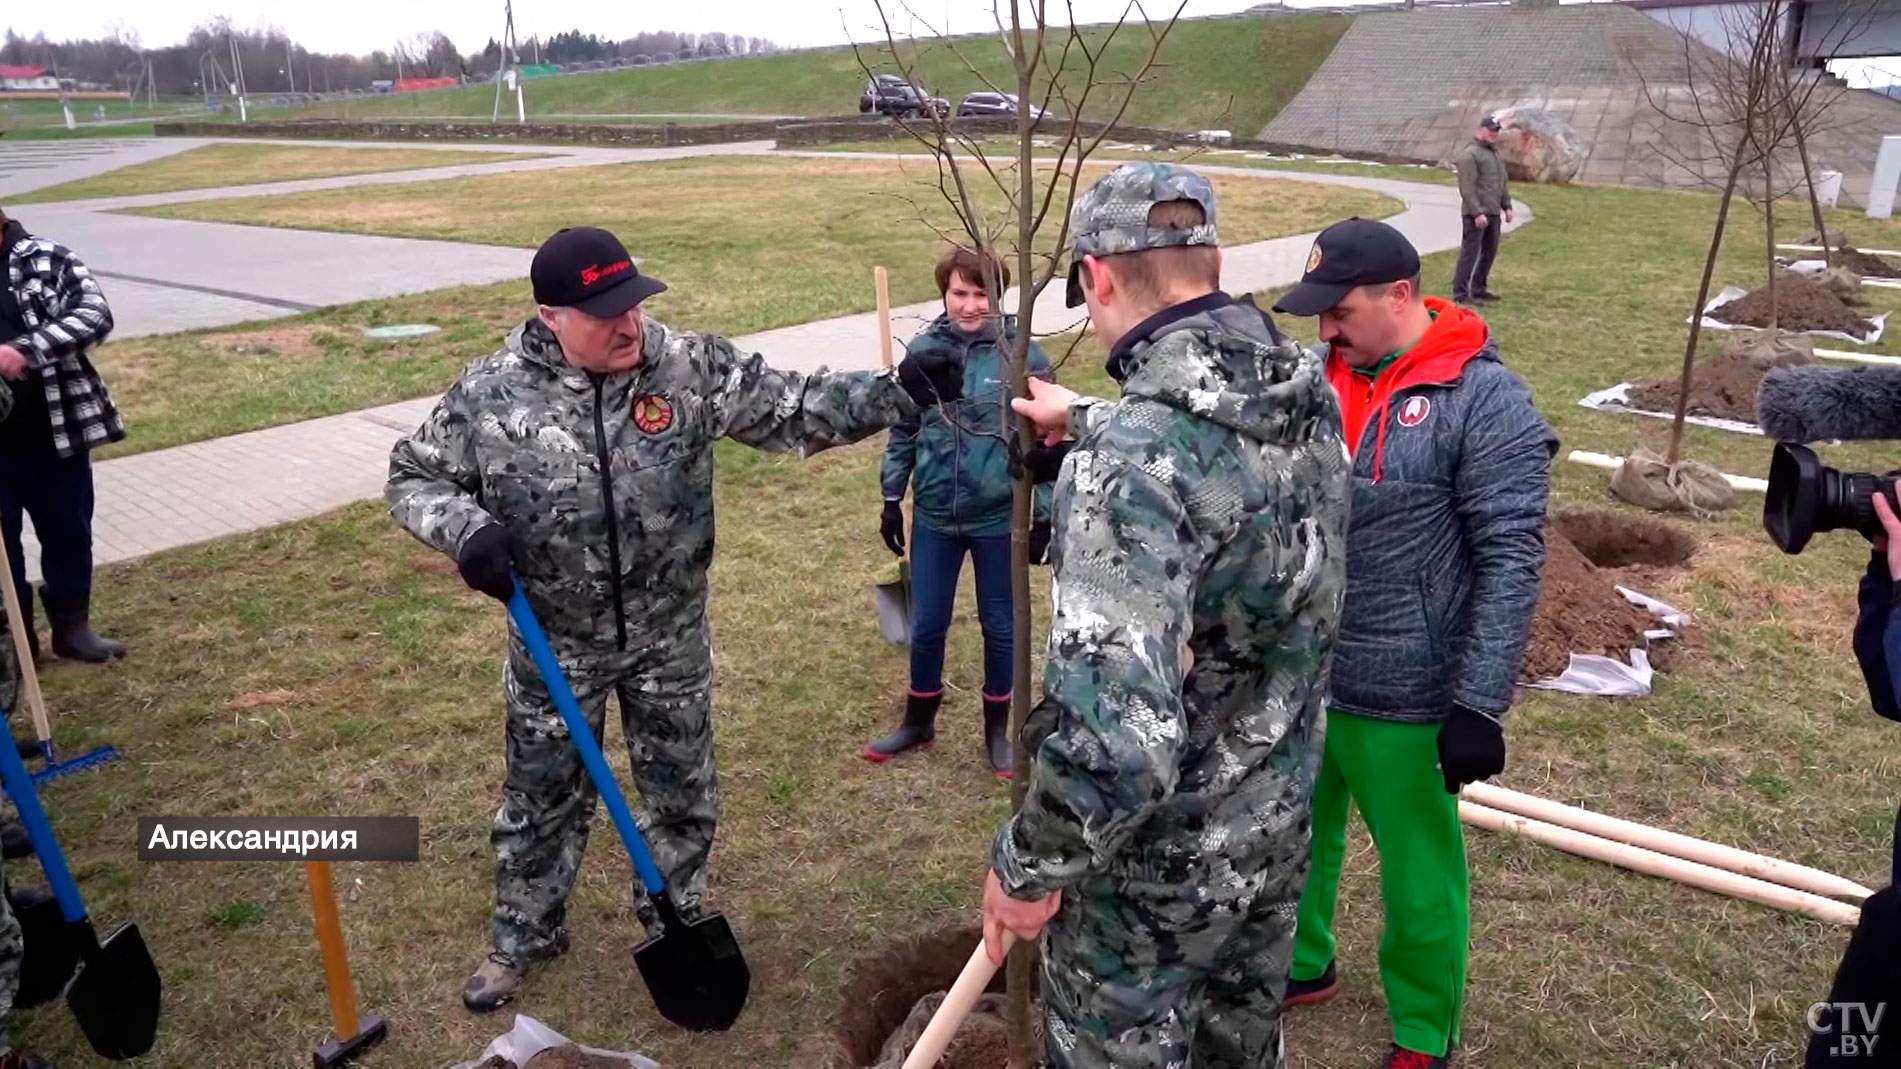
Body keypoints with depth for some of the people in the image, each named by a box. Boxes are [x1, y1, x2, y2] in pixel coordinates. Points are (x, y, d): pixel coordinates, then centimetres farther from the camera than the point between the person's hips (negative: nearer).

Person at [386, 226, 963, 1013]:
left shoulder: (691, 367, -13)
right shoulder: (491, 393, -14)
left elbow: (795, 410, -13)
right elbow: (413, 476, -2)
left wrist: (899, 392, -26)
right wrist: (465, 529, -23)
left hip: (670, 639, 1)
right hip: (556, 645, 0)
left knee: (682, 792, 17)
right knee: (540, 798, 18)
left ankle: (675, 924, 43)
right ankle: (524, 938, 44)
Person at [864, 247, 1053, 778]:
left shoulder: (1022, 354, -11)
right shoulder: (922, 349, -3)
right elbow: (903, 431, 7)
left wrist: (1042, 516, -5)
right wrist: (892, 500, 8)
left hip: (999, 518, -2)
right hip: (935, 517, 2)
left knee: (1000, 628, 12)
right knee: (927, 625, 14)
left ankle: (997, 731, 31)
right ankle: (918, 721, 35)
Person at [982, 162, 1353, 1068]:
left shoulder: (1130, 459, -32)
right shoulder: (1310, 395, -6)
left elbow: (1115, 737, -39)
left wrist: (1028, 865, -21)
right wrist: (1088, 421, 34)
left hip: (1158, 861, -7)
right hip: (1276, 823, 7)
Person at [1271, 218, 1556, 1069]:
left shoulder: (1484, 400, -15)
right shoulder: (1324, 377, 3)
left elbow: (1511, 564, -17)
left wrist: (1480, 705, -19)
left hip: (1399, 697, -5)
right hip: (1293, 675, 6)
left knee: (1416, 875, 13)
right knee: (1295, 840, 22)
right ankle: (1301, 967, 48)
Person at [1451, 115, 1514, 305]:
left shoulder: (1495, 152, 18)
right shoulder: (1470, 154, -10)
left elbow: (1504, 181, 24)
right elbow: (1467, 188, -17)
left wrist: (1507, 206, 17)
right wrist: (1477, 213, -20)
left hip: (1494, 213, 9)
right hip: (1476, 214, -9)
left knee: (1489, 251, 12)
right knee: (1470, 251, -8)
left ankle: (1479, 288, 21)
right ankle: (1460, 293, -4)